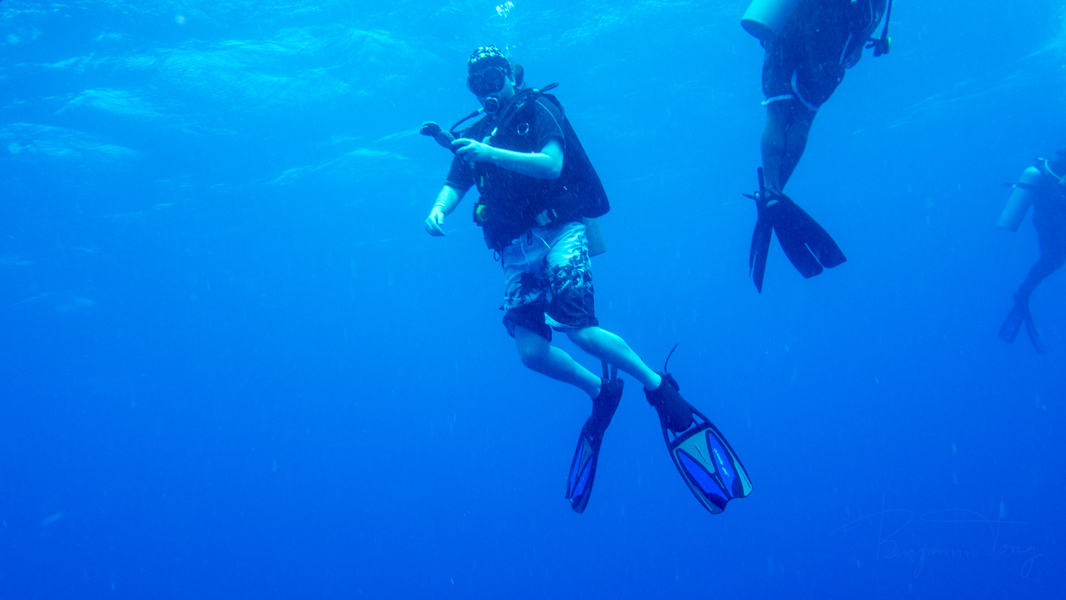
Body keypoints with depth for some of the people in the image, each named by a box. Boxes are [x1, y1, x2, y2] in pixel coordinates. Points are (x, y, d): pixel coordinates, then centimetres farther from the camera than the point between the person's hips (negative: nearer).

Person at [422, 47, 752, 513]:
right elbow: (453, 187, 6)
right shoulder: (473, 135, 17)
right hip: (517, 250, 5)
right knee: (530, 351, -10)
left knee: (579, 329, -25)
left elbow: (552, 164, -15)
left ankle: (659, 386, -6)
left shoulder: (537, 109, 2)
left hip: (558, 231, -5)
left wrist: (492, 153, -25)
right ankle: (600, 392, 16)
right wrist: (438, 210, -17)